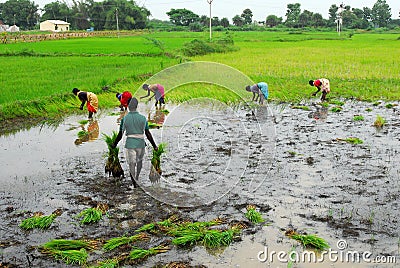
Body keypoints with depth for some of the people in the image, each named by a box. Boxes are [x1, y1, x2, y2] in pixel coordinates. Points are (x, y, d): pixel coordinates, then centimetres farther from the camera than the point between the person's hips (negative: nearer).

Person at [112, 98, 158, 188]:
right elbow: (148, 134, -3)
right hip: (141, 143, 1)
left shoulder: (124, 119, -4)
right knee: (139, 161, 23)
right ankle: (137, 178, 32)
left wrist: (115, 144, 15)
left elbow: (120, 134, 0)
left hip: (130, 144, -1)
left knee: (131, 164, 4)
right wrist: (154, 146, 5)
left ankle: (135, 183, 1)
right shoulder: (143, 118, -4)